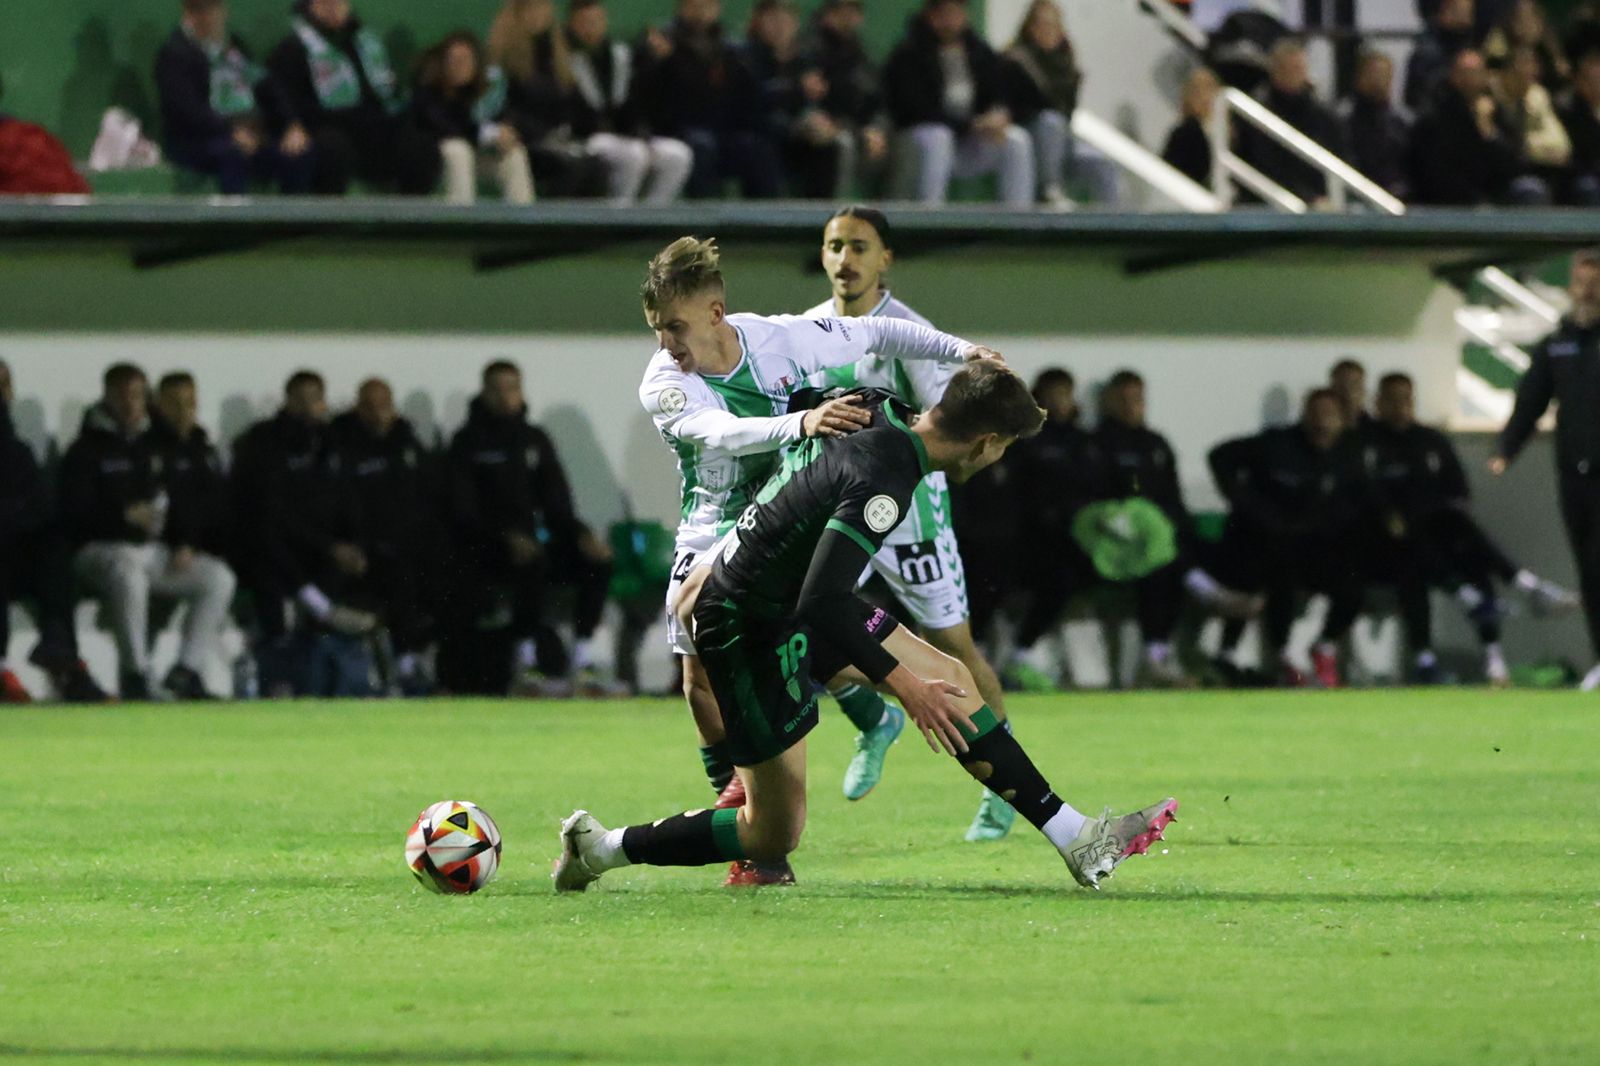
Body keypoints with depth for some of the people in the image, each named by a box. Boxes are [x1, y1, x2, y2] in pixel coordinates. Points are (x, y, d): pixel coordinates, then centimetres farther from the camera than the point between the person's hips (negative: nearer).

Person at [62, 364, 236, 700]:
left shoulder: (154, 447, 19)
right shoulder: (86, 452, 0)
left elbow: (175, 504, 22)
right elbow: (75, 514, -11)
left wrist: (181, 544, 3)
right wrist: (125, 515, -24)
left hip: (155, 549, 6)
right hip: (101, 549, -6)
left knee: (218, 577, -14)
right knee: (128, 574, -41)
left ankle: (187, 670, -15)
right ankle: (134, 673, -32)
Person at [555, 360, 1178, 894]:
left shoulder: (880, 416, -3)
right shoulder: (883, 483, -30)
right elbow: (822, 605, -34)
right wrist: (902, 683, -26)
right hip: (754, 636, -10)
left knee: (948, 679, 10)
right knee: (774, 836, -1)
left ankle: (1078, 842, 13)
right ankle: (599, 848, 9)